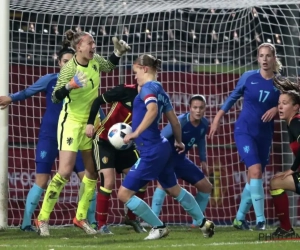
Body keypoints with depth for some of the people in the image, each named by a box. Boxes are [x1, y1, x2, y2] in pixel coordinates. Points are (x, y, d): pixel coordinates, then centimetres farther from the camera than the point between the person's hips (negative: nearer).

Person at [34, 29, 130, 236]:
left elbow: (109, 67, 20)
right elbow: (55, 98, -25)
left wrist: (118, 53, 2)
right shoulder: (70, 68, -22)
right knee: (65, 172, -15)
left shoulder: (95, 61, -4)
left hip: (91, 122, 7)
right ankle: (43, 218, -6)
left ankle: (81, 217, 22)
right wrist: (70, 86, -42)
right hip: (72, 122, -7)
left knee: (93, 172, 10)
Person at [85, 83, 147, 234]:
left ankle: (131, 218, 20)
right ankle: (101, 225, -3)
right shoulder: (126, 91, -16)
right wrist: (90, 123, -20)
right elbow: (98, 101, -11)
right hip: (104, 141, -6)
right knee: (108, 181, -16)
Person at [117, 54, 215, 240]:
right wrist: (179, 142, 36)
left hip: (151, 151, -10)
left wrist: (136, 133, -32)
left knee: (124, 194, -4)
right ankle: (203, 223, 31)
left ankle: (159, 227, 3)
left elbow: (152, 110, -31)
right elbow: (174, 121, 21)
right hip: (160, 148, 10)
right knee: (174, 190, 24)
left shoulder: (148, 87, -12)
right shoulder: (160, 91, 14)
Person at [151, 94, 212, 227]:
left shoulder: (204, 123, -7)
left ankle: (197, 221, 24)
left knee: (206, 186, 10)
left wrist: (203, 159, 13)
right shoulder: (180, 122, -29)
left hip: (181, 158, 8)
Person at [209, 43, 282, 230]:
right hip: (244, 131, -3)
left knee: (254, 177, 9)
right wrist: (217, 119, 6)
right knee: (255, 171, -19)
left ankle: (240, 218, 24)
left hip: (265, 135, 3)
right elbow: (233, 97, 5)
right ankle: (260, 220, -17)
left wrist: (276, 109, -18)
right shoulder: (249, 77, -6)